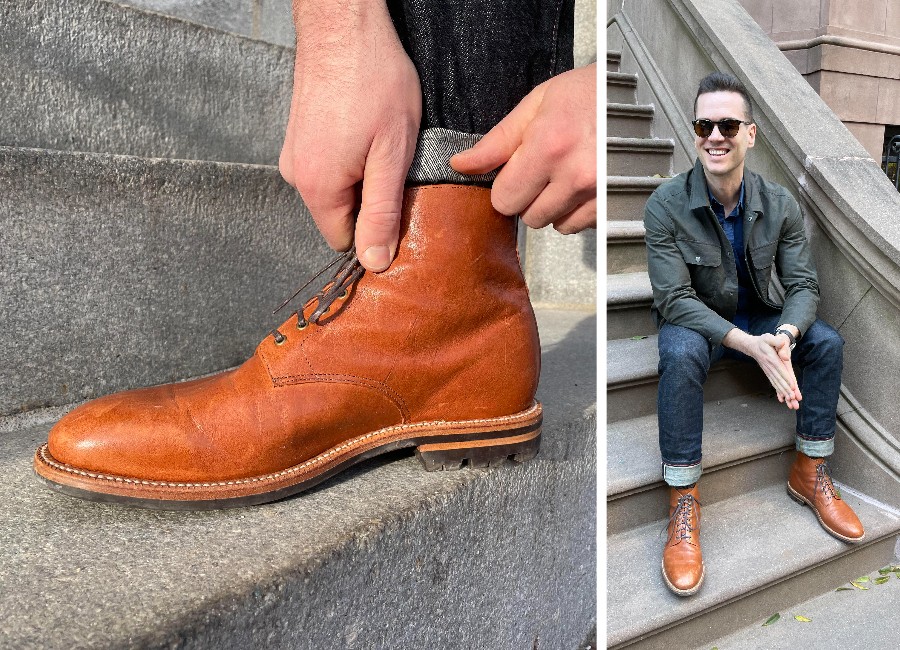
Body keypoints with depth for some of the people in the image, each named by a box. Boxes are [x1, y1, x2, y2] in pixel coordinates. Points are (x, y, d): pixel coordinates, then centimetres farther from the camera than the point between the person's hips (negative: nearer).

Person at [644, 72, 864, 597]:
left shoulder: (781, 205, -8)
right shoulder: (666, 205, -20)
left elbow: (804, 284, -8)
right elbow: (675, 298, -24)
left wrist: (785, 334, -32)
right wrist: (748, 344, -36)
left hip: (758, 320, 4)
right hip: (693, 321, -4)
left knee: (827, 342, -18)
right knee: (681, 353, -36)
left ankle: (811, 474, 1)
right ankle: (684, 505, -26)